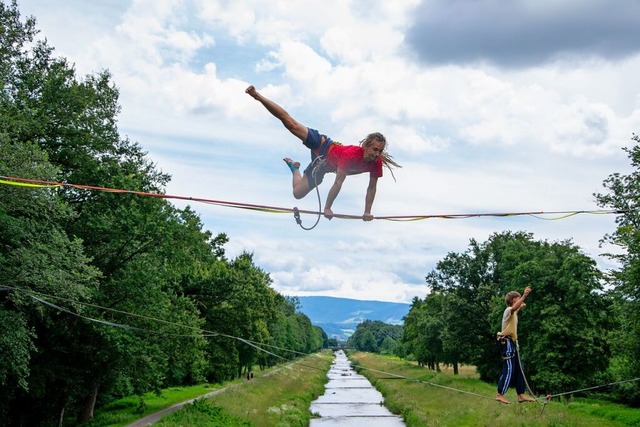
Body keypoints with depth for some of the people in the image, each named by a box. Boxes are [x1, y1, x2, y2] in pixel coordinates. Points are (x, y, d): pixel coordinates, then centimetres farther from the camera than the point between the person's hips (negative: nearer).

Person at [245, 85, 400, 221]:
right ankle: (257, 96, 15)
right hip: (323, 146, -5)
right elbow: (338, 183, -37)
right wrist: (327, 208, -35)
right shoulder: (351, 154, -39)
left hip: (324, 164, 5)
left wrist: (367, 212, -10)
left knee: (298, 193, 7)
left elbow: (372, 187, -9)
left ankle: (294, 167, 40)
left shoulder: (377, 163, -23)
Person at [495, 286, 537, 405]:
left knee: (518, 370, 9)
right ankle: (500, 395, -10)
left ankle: (521, 395, 11)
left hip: (512, 343, 10)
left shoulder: (512, 312, 19)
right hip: (507, 343, -10)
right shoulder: (508, 310, -12)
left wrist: (520, 307, 53)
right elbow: (513, 308, -38)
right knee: (509, 370, -12)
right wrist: (524, 296, -47)